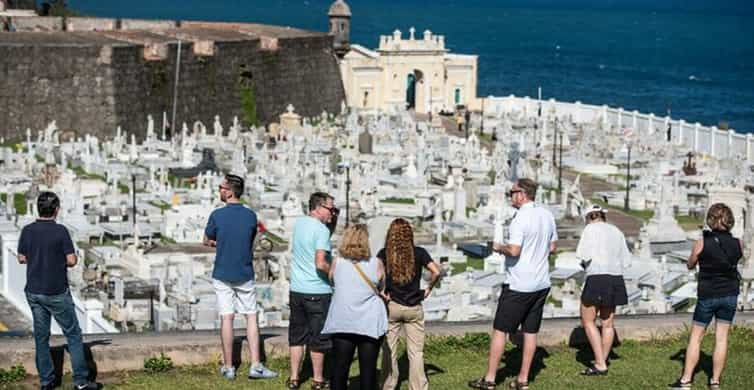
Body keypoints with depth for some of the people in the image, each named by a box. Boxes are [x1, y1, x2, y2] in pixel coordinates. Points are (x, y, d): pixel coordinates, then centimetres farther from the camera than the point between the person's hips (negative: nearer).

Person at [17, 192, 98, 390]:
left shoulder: (27, 231, -1)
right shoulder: (60, 231, -15)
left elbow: (22, 258, 8)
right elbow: (71, 261, -14)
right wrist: (72, 257, 8)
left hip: (34, 291, 5)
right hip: (57, 293, -5)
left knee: (41, 336, 12)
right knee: (73, 335, 4)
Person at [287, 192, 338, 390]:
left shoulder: (299, 223, 7)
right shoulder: (321, 230, -16)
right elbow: (320, 264, -25)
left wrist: (333, 222, 14)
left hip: (296, 290, 6)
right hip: (318, 292, -6)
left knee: (297, 335, 14)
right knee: (318, 337, 6)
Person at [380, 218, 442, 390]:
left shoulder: (384, 254, -4)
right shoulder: (418, 253, -3)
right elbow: (436, 271, -12)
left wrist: (382, 292, -7)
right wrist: (428, 289, 2)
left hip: (391, 306, 0)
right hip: (414, 308, 0)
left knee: (389, 350, 10)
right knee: (416, 352, 5)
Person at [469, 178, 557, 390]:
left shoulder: (521, 218, -18)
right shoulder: (547, 215, 7)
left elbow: (514, 251, -23)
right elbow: (552, 247, 15)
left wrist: (499, 247, -5)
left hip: (518, 285, -7)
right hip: (541, 283, 7)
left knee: (500, 330, 2)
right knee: (531, 331, 10)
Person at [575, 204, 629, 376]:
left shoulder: (590, 228, -4)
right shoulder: (616, 231, 13)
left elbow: (584, 255, -12)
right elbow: (625, 259, 13)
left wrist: (584, 264, 8)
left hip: (597, 278, -6)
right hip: (616, 278, 6)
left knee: (588, 321, 3)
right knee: (608, 323, 13)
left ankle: (600, 365, -4)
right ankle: (602, 363, 19)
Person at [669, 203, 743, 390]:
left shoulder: (702, 242, -13)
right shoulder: (737, 244, -6)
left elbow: (690, 265, 1)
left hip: (707, 295, -2)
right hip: (730, 294, 2)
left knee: (696, 337, 7)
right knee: (721, 338, 8)